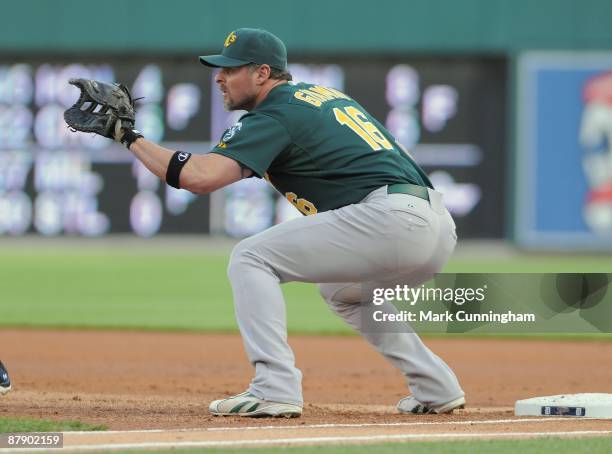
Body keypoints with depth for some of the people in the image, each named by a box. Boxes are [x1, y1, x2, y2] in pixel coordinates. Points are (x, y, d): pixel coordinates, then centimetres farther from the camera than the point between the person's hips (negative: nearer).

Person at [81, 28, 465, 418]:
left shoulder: (275, 117, -2)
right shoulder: (323, 94, 25)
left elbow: (199, 177, -13)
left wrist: (128, 136, -5)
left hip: (390, 219, -9)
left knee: (251, 258, -3)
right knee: (341, 288, 36)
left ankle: (275, 389, -13)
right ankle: (437, 390, 26)